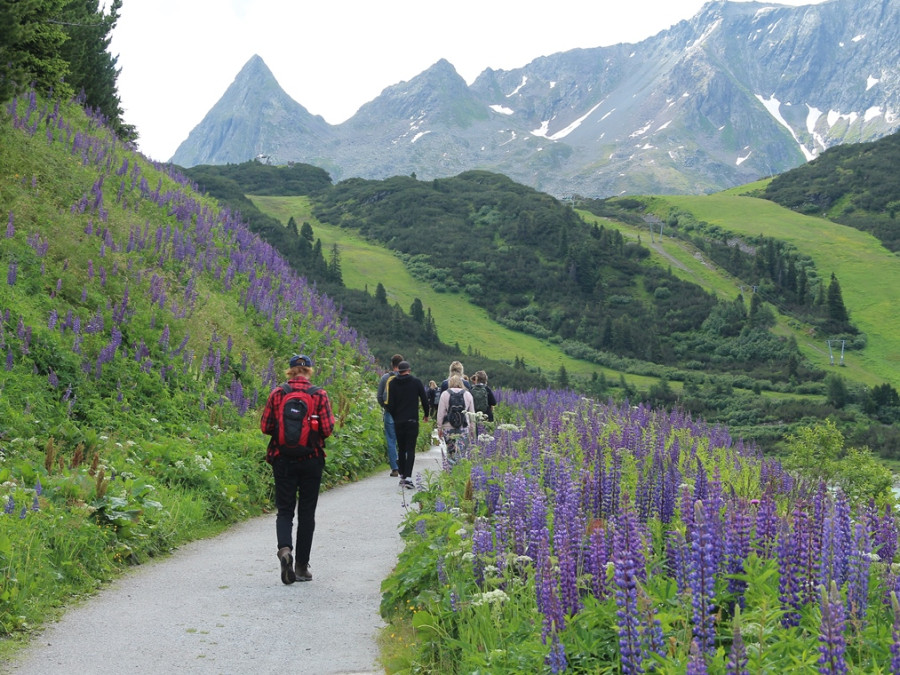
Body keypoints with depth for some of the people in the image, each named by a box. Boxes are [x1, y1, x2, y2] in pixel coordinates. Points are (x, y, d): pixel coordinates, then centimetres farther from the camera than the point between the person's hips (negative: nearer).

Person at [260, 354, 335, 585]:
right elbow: (327, 429, -8)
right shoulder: (319, 395, -6)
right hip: (311, 460, 0)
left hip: (283, 460, 1)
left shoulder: (277, 394, -3)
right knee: (307, 512, 10)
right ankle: (302, 566, 12)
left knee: (284, 510, 9)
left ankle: (284, 548, -19)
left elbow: (265, 427, -1)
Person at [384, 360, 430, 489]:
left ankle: (402, 477, 17)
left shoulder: (392, 383, 2)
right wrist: (426, 415, 17)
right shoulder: (416, 382, -1)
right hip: (412, 421, -2)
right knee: (410, 449, -4)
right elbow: (424, 399, 3)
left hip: (398, 421, 2)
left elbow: (390, 404, 1)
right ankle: (408, 477, -17)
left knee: (401, 449, 14)